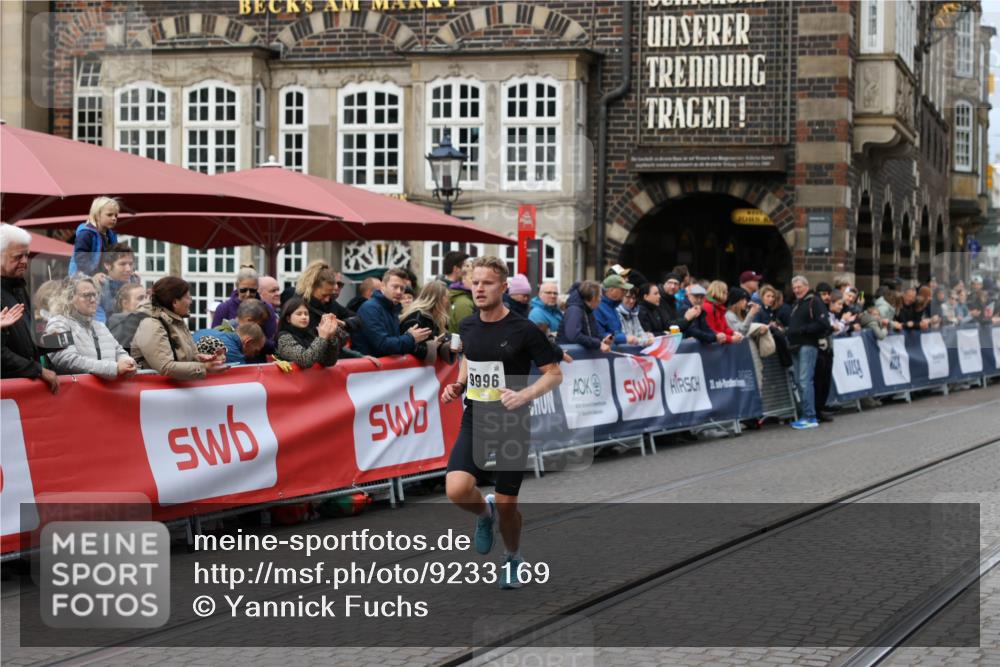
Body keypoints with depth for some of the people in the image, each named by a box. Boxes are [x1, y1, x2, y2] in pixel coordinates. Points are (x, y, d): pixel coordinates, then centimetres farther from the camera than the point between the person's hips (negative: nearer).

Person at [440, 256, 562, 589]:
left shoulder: (524, 330, -12)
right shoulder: (467, 326, 3)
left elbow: (554, 373, -7)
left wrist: (524, 395, -23)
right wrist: (458, 385, 6)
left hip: (513, 425, -3)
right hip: (474, 421, 4)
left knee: (506, 505, 2)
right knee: (456, 489, -19)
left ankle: (513, 558, 34)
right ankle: (485, 513, 17)